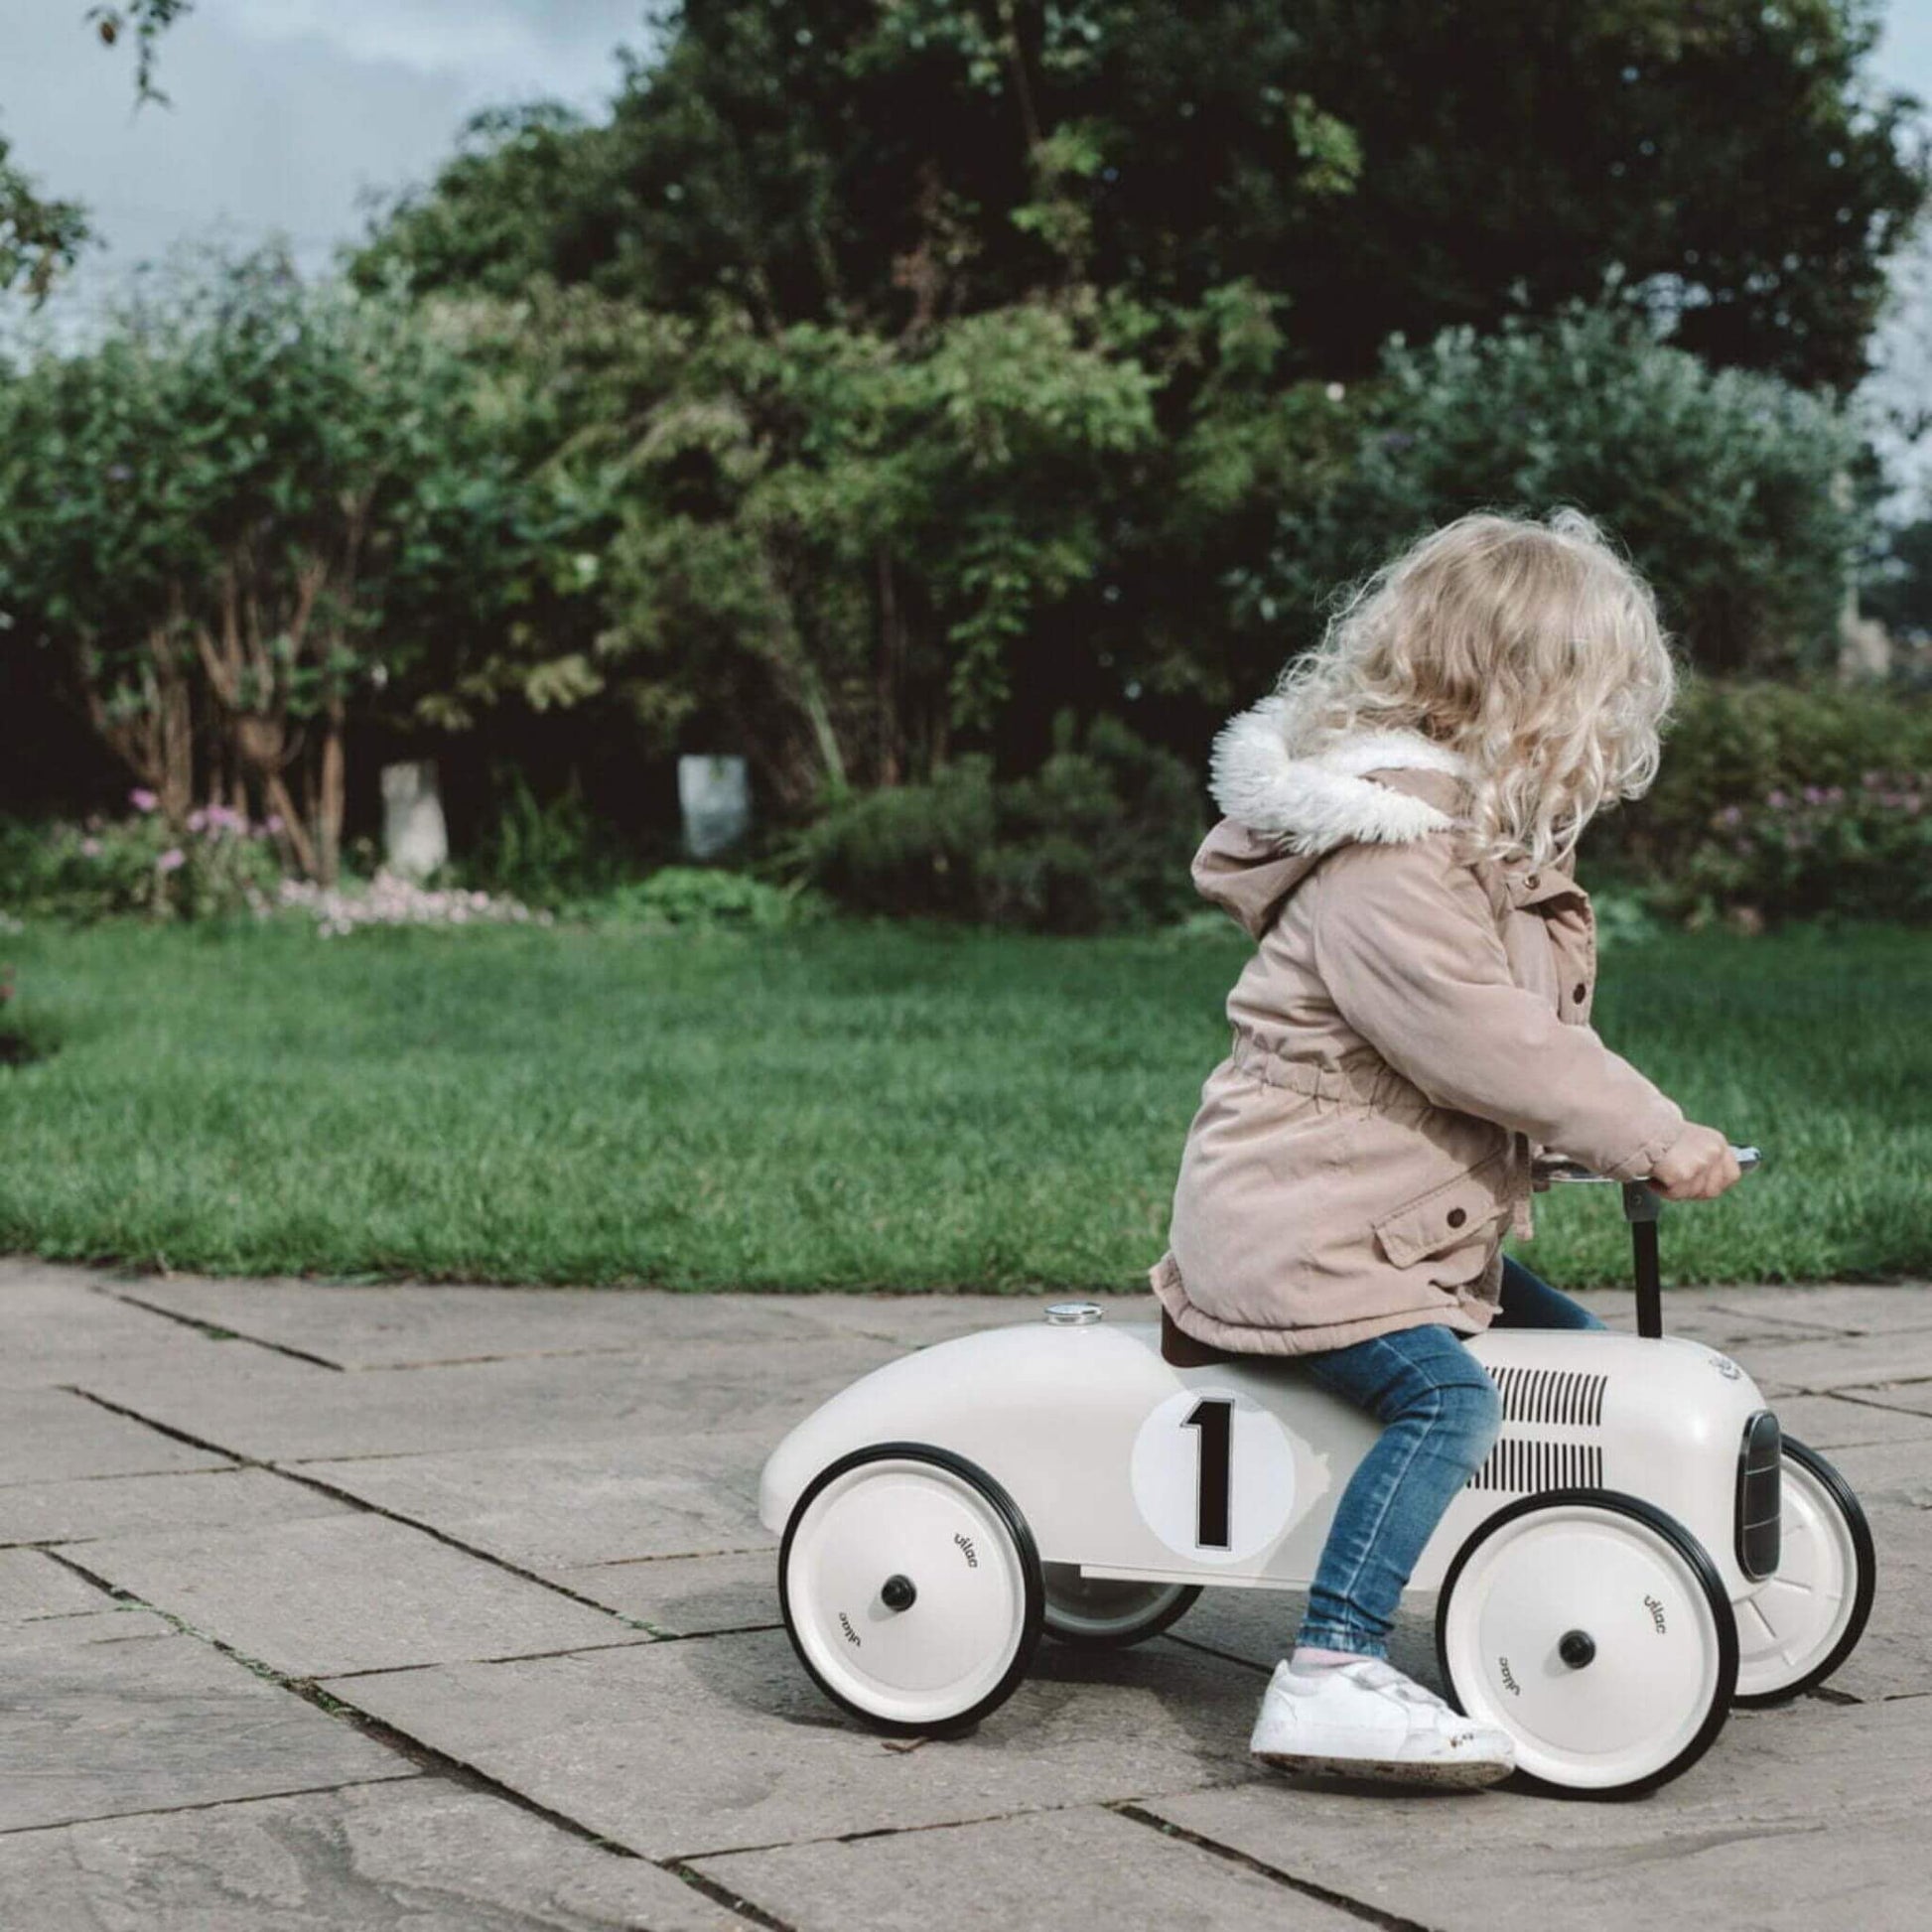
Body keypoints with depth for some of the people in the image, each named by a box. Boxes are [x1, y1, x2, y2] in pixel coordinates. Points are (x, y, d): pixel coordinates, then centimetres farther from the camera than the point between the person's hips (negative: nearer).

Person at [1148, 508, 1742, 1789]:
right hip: (1297, 1228, -11)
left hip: (1413, 1226, 11)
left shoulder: (1491, 849, 16)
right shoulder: (1382, 864, -20)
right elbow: (1484, 1046, -25)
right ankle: (1332, 1674, -32)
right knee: (1448, 1394, -28)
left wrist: (1633, 1131, 8)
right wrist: (1656, 1140, -18)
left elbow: (1541, 1028, 23)